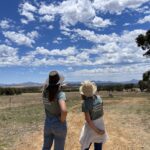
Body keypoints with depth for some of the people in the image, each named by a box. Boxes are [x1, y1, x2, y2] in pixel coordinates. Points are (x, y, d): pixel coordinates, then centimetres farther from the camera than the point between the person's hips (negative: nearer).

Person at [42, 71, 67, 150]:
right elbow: (64, 110, -41)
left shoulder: (45, 92, -6)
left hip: (48, 124, 5)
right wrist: (62, 120, -22)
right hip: (59, 126, -5)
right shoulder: (60, 94, -26)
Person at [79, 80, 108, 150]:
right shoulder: (99, 97, -9)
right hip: (101, 125, 5)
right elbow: (102, 112, 1)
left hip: (91, 127, -5)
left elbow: (88, 120, -25)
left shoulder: (85, 103, -25)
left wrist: (96, 131, -16)